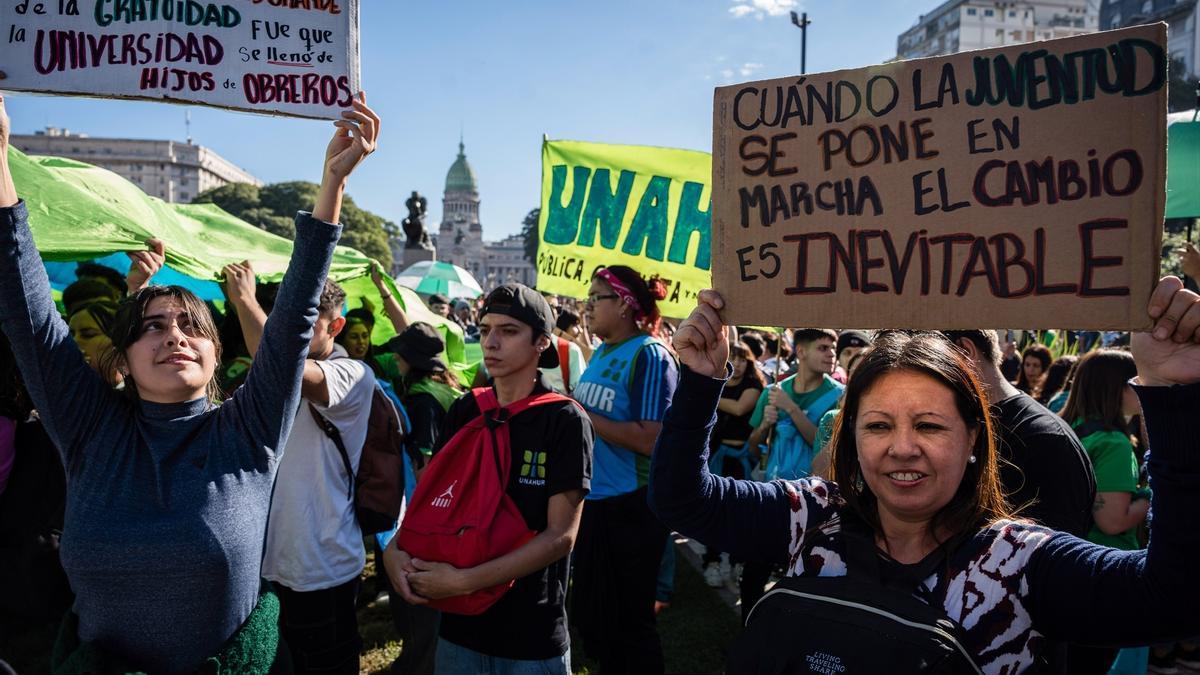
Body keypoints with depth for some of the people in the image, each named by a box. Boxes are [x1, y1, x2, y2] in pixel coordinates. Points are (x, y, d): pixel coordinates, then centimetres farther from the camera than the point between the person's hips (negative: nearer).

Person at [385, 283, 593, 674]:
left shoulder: (565, 420, -13)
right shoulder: (465, 411, 0)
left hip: (533, 637, -4)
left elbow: (561, 535, -16)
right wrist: (395, 549, -13)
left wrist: (465, 581, -20)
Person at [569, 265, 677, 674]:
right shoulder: (601, 352, 8)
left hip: (631, 506, -8)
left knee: (631, 618, 8)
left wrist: (581, 414, -19)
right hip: (592, 500, 8)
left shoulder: (650, 355, -15)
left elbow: (649, 439, -24)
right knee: (589, 611, 20)